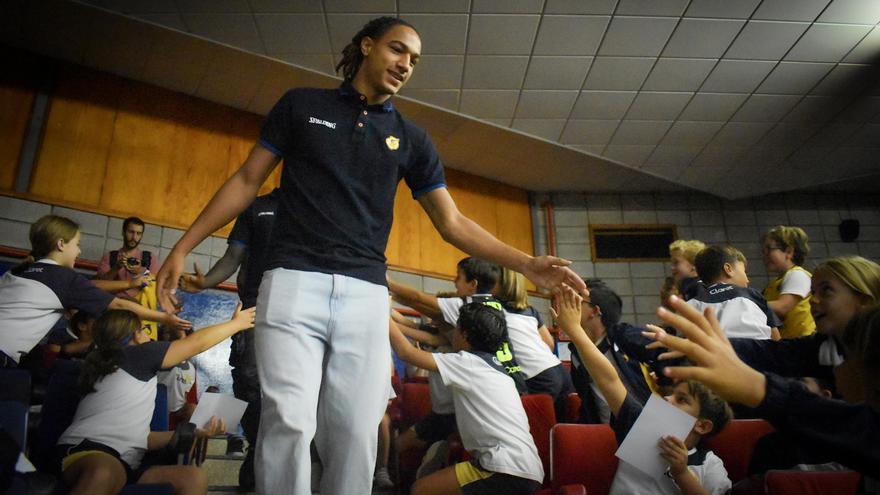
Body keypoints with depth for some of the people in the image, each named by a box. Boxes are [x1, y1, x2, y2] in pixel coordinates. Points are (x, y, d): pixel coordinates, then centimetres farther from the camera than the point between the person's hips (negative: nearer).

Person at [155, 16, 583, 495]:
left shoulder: (412, 139, 15)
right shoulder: (301, 104, 11)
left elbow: (452, 222, 12)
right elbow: (248, 179, 11)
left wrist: (526, 264, 2)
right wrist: (183, 246, 5)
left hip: (366, 294, 2)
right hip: (293, 280, -1)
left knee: (357, 433, -2)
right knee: (288, 420, -12)